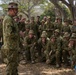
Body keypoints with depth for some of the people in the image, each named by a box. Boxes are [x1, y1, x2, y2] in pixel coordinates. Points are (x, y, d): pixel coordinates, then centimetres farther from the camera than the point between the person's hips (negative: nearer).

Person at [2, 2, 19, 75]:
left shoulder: (10, 19, 15)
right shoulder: (8, 19, -17)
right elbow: (10, 34, -26)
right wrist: (18, 34, -11)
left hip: (13, 47, 10)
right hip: (11, 47, -10)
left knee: (14, 65, 19)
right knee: (11, 66, -2)